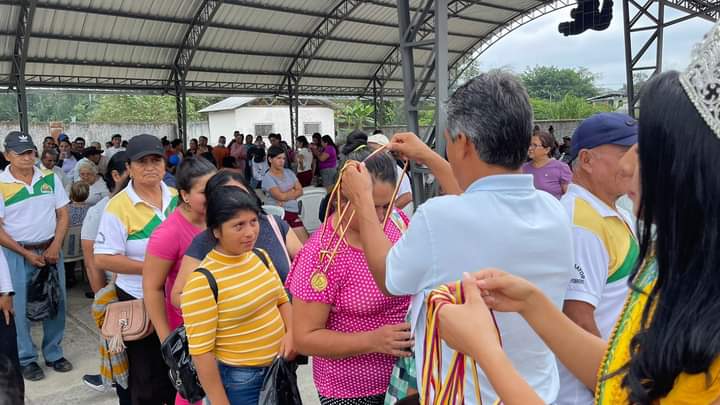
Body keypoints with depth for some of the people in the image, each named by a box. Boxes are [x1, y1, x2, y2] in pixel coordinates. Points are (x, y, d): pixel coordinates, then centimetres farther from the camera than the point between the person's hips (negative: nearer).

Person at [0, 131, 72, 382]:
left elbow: (63, 215, 4)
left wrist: (55, 247, -7)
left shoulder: (50, 178, 1)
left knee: (56, 304, 9)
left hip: (51, 250, 3)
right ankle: (27, 359, 21)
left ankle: (53, 354, 25)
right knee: (21, 308, 5)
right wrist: (26, 254, -11)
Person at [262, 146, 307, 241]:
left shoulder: (289, 172, 16)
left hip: (293, 212, 6)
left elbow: (300, 191, 8)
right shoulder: (268, 177, -3)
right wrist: (293, 191, 5)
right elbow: (280, 196, -13)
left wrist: (286, 196, -8)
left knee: (305, 242, -7)